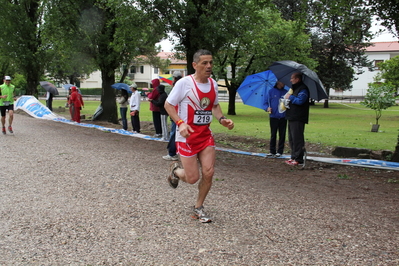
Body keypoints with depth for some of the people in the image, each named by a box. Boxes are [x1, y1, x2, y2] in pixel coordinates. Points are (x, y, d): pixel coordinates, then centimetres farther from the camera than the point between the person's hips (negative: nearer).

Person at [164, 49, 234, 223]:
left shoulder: (213, 84, 5)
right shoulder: (184, 83, -14)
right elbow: (168, 105, -9)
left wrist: (222, 119, 0)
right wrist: (180, 123, -23)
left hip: (205, 134, 5)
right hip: (187, 136, -5)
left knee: (208, 172, -4)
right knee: (192, 178, -3)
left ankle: (198, 208, 18)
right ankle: (175, 170, 34)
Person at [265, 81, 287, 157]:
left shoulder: (285, 92, 7)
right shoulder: (271, 91, 4)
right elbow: (267, 102, 8)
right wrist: (267, 108, -11)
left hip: (283, 117, 1)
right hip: (273, 116, -1)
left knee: (282, 135, 4)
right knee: (273, 134, 4)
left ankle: (280, 151, 12)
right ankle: (272, 151, 12)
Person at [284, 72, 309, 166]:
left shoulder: (303, 89, -11)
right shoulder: (294, 88, 22)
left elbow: (300, 101, -24)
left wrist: (290, 97, -11)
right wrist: (287, 99, 14)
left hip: (298, 119, -10)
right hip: (292, 117, 10)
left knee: (297, 138, -10)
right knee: (291, 138, 13)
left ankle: (298, 159, -7)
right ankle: (293, 157, 21)